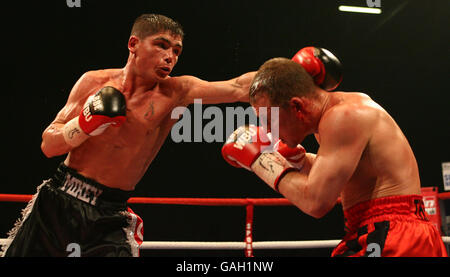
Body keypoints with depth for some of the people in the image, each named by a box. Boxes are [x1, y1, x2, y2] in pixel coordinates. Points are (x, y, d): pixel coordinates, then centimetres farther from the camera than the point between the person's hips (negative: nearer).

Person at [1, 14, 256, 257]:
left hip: (108, 220, -2)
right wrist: (86, 124, -17)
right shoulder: (94, 82, -1)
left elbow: (238, 88, -17)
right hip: (56, 203, 2)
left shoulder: (175, 93, -5)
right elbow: (48, 146, -1)